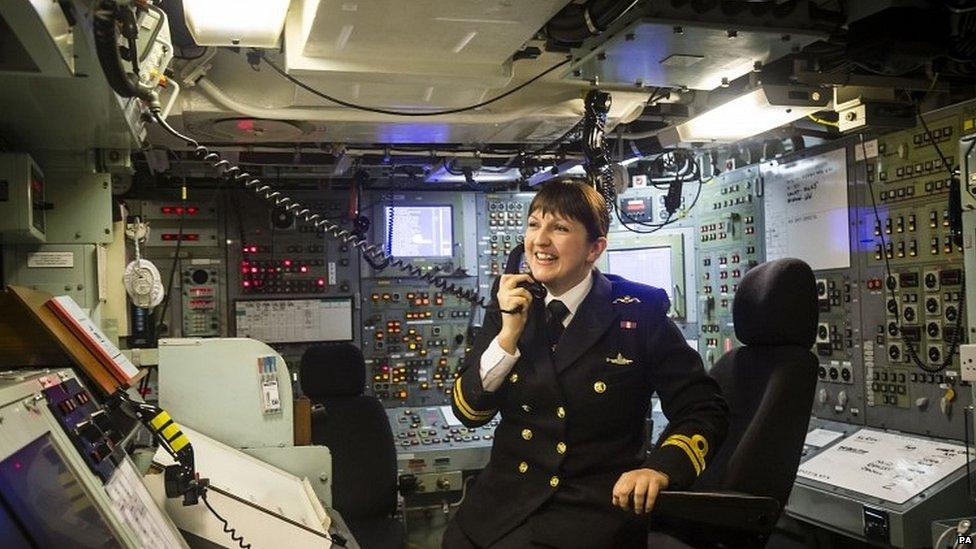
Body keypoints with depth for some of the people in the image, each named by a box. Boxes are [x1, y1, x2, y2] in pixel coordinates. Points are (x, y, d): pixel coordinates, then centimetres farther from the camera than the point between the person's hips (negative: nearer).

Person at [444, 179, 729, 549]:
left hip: (596, 507, -3)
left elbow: (705, 410, -3)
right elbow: (468, 413, 2)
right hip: (501, 501, 4)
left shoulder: (640, 310, -4)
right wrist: (508, 334, -12)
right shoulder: (511, 301, 5)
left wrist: (660, 467, -21)